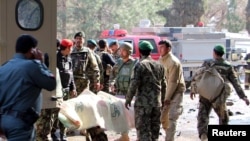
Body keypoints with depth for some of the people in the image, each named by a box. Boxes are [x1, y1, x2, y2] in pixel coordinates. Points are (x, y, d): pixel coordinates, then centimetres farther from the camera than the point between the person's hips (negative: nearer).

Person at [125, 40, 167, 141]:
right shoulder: (159, 66, 9)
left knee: (143, 129, -3)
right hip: (157, 103, 6)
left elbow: (134, 85, -14)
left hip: (143, 103, -6)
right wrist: (162, 100, 23)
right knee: (155, 129, 15)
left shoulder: (140, 65, -10)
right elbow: (163, 85, 14)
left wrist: (128, 99, -4)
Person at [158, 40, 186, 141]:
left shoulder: (173, 62, -20)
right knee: (163, 117, 12)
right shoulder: (161, 60, 7)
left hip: (176, 92, -8)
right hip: (166, 92, 8)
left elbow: (173, 82, -21)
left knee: (171, 117, -14)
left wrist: (167, 98, -19)